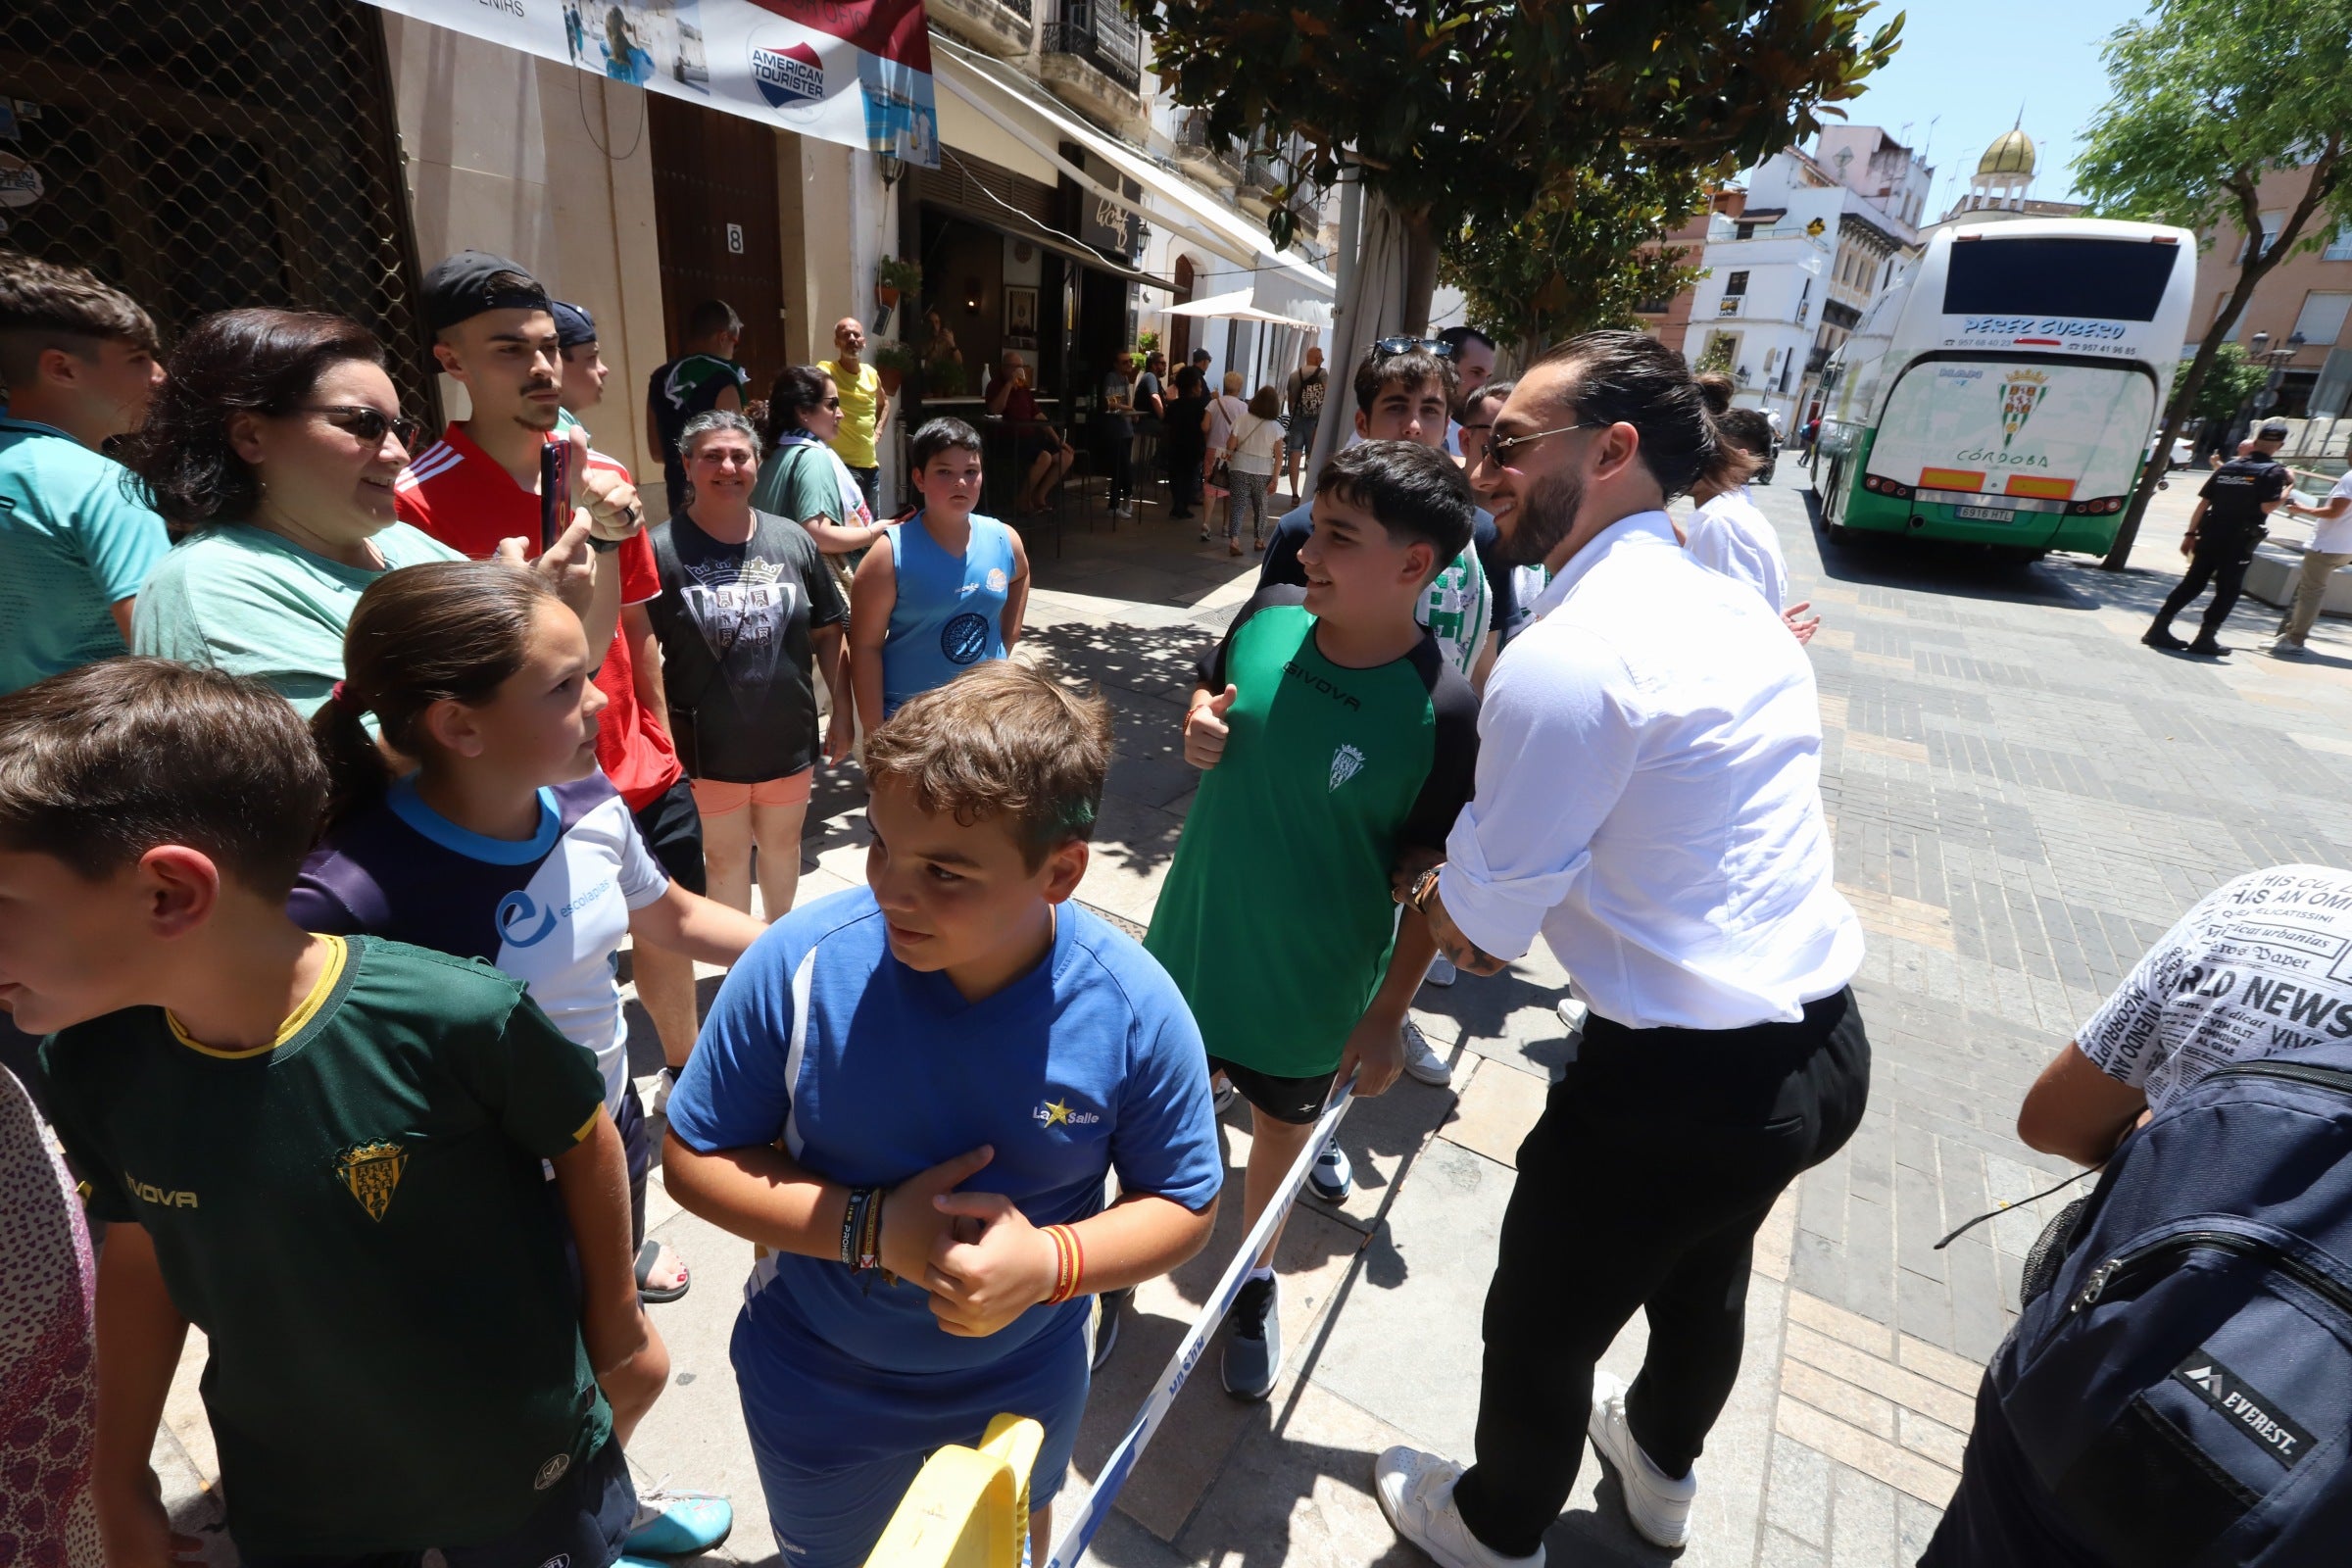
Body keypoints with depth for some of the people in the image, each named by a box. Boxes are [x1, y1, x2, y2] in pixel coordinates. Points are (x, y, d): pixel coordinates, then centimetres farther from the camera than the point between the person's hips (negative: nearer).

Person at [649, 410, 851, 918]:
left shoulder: (794, 540, -1)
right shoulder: (662, 548, -12)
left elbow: (827, 633, 5)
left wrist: (842, 711, 5)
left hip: (789, 737, 3)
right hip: (706, 745, -3)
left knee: (782, 845, 22)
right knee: (725, 857, 15)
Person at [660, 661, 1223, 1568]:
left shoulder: (1138, 1014, -28)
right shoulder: (798, 966, -28)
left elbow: (1184, 1205, -14)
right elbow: (693, 1160, -15)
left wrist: (1051, 1262, -33)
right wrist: (873, 1229, -29)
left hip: (1023, 1386, 1)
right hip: (816, 1385, 0)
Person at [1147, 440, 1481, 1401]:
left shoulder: (1440, 711, -25)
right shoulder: (1270, 617, -13)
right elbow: (1209, 687, 8)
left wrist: (1390, 1013, -9)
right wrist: (1199, 726, -15)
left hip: (1311, 990, -3)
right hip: (1192, 942, 4)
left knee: (1281, 1130, 22)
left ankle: (1254, 1284, 52)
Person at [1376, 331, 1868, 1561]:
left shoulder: (1568, 655, -24)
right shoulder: (1732, 607, 4)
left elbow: (1481, 921, -17)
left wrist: (1434, 898, 5)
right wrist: (1499, 900, 9)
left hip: (1683, 1077, -9)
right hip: (1824, 1043, 9)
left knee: (1540, 1324, 18)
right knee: (1703, 1271, 34)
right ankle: (1661, 1469, 64)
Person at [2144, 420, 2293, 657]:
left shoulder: (2228, 466, 9)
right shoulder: (2274, 471, -5)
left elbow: (2204, 502, 8)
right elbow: (2267, 506, -15)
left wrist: (2191, 533, 13)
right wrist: (2288, 489, -1)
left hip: (2210, 536, 4)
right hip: (2239, 542, -4)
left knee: (2192, 583, 9)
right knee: (2227, 591, 4)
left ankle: (2159, 629, 3)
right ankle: (2205, 639, 2)